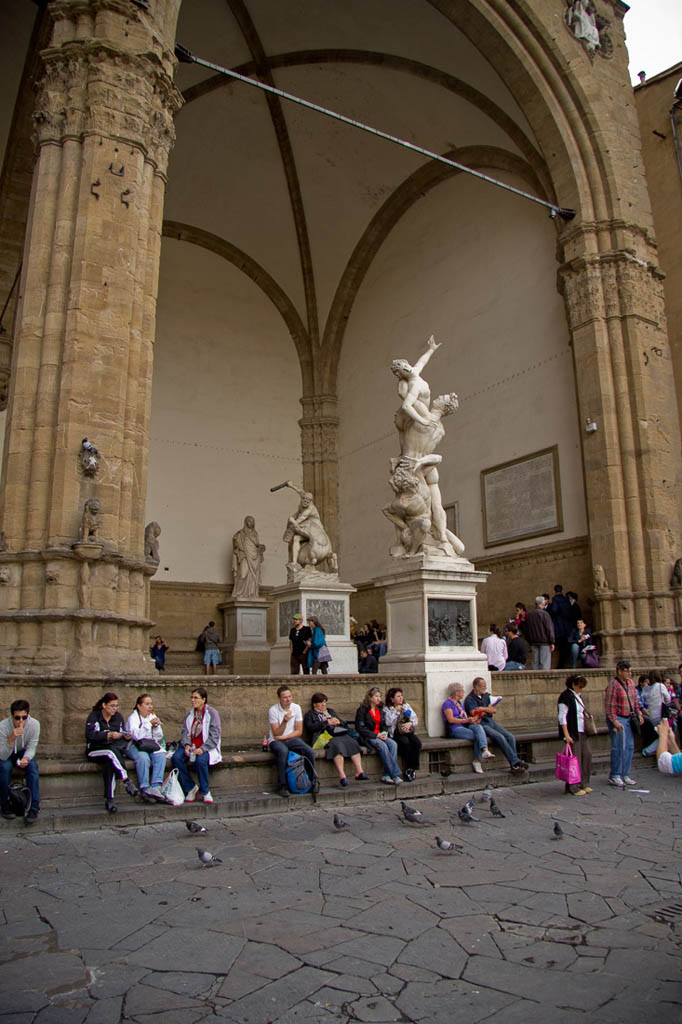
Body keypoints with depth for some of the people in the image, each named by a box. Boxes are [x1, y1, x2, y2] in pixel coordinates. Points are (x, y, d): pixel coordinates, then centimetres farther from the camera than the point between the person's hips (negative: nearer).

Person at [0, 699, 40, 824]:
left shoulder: (34, 724, -23)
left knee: (32, 766, -28)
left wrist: (26, 758, -37)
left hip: (23, 753, 1)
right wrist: (11, 739, -46)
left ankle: (34, 808, -25)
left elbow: (31, 748, -13)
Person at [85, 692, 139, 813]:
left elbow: (122, 734, 17)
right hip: (95, 751, -3)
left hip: (114, 749, 3)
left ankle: (109, 800, -37)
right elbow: (90, 735, -16)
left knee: (109, 763, -33)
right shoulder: (94, 716, -1)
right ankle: (126, 782, -40)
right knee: (112, 752, -36)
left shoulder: (118, 716, 13)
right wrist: (109, 735, -27)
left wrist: (126, 736, -8)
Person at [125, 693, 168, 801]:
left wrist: (156, 725, -4)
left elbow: (159, 737, 13)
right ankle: (145, 788, -31)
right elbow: (136, 735, -19)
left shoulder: (153, 716, 16)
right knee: (143, 757, -35)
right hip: (135, 746, -4)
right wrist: (149, 723, -22)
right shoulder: (133, 717, -1)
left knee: (161, 755, -27)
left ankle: (156, 786, -34)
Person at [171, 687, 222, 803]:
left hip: (207, 747, -5)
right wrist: (186, 745, -14)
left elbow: (214, 736, -9)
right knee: (176, 758, -25)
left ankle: (205, 792, -12)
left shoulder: (212, 713, -4)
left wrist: (202, 749, -22)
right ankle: (190, 788, -9)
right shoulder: (190, 713, 11)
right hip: (191, 746, 5)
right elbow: (185, 732, 7)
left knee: (200, 760, -36)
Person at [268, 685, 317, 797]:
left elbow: (299, 731, 0)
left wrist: (284, 737, -12)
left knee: (310, 752, -22)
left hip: (291, 739, 3)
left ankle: (313, 781, -1)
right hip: (275, 741, -3)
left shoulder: (296, 708, -1)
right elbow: (276, 734, -15)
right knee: (283, 751, -38)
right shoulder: (273, 710, -11)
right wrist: (285, 721, -30)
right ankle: (282, 787, -28)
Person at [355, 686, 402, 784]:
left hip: (380, 735, 6)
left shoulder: (381, 710, 17)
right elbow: (360, 728, -9)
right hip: (368, 737, -6)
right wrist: (376, 735, -15)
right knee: (382, 746, -33)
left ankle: (386, 775, -28)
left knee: (393, 744, -24)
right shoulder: (362, 710, -3)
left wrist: (385, 733, -2)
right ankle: (395, 775, -32)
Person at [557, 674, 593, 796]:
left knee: (587, 755, 8)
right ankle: (573, 788, 4)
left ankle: (583, 784, 21)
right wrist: (566, 735, -20)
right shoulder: (565, 696, -13)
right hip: (572, 732, -9)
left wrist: (585, 714, 9)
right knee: (575, 758, -6)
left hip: (582, 731, 9)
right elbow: (562, 717, -17)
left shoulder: (578, 696, 15)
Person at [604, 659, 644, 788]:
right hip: (617, 719, -8)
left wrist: (638, 714, 11)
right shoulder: (613, 685, -15)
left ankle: (625, 775, 19)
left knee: (629, 747, 9)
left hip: (628, 719, 8)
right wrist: (615, 721, -20)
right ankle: (615, 776, 4)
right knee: (618, 748, -7)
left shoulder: (630, 683, 9)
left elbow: (635, 700, 21)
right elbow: (609, 706, -17)